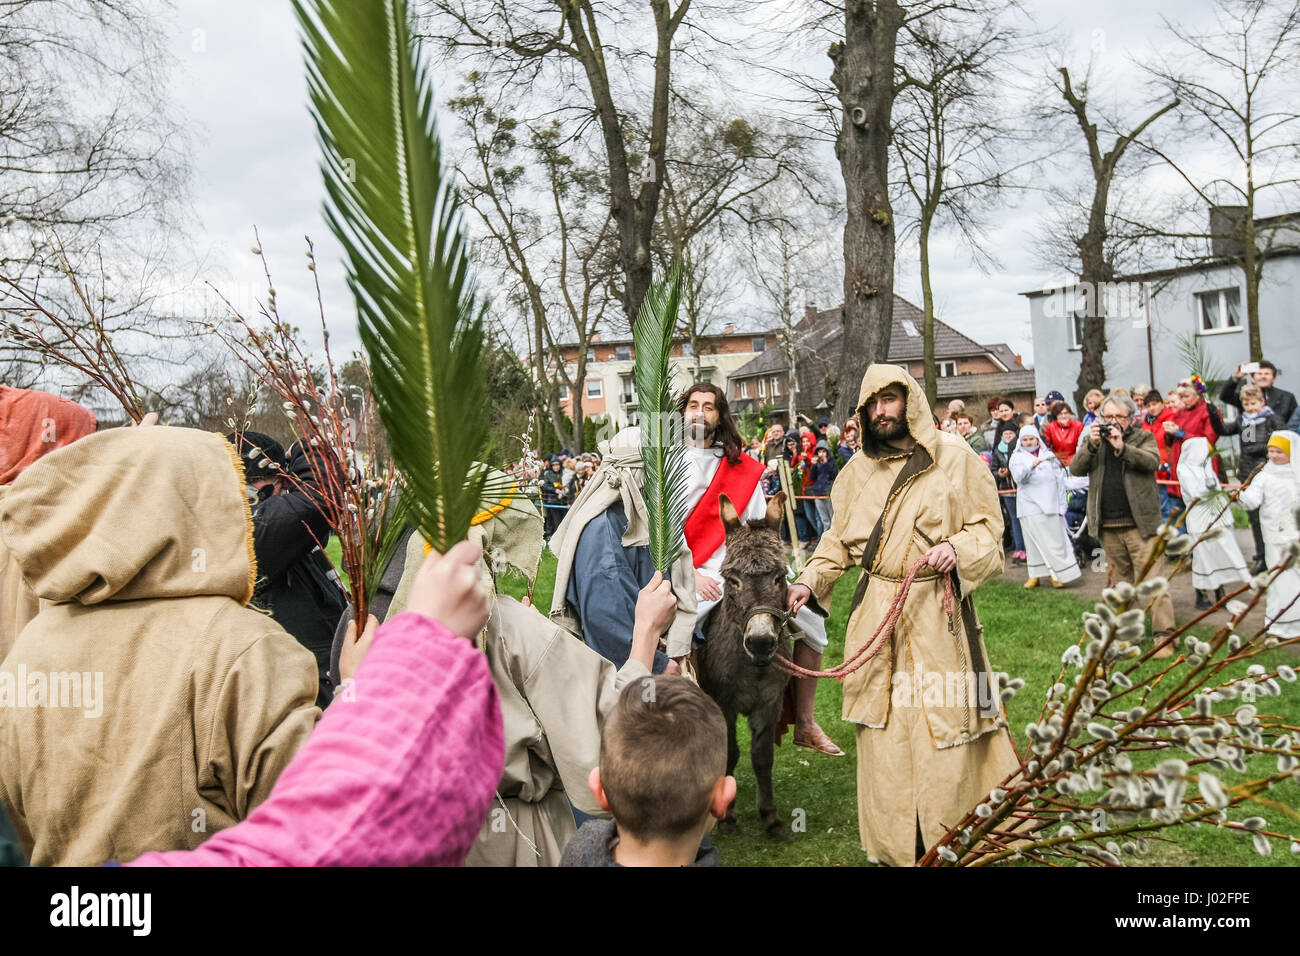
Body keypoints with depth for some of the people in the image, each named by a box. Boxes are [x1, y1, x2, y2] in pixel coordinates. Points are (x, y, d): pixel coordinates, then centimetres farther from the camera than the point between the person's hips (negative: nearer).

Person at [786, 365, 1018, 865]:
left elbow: (988, 526, 3)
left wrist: (958, 548, -16)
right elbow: (840, 539, 15)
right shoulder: (858, 468, 10)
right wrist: (810, 581, 2)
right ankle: (891, 846, 19)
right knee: (883, 729, 5)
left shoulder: (954, 457, 0)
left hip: (939, 612, -3)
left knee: (945, 722, 0)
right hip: (876, 612, 3)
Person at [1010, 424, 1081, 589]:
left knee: (1055, 541, -3)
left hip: (1050, 505, 1)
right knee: (1034, 541, 0)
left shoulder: (1049, 456, 13)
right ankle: (1035, 575, 7)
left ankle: (1057, 575, 2)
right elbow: (1018, 477, -12)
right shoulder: (1017, 457, 8)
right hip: (1029, 506, -1)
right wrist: (1031, 466, -30)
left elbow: (1060, 481, 12)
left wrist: (1061, 506, 6)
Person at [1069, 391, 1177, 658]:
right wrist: (1091, 445, -13)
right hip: (1108, 526, 3)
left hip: (1140, 523, -3)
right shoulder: (1093, 440, 13)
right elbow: (1075, 470, 0)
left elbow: (1152, 461, -13)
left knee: (1154, 580, -8)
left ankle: (1164, 636, -6)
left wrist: (1121, 446, -23)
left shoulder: (1143, 438, 6)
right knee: (1119, 580, 13)